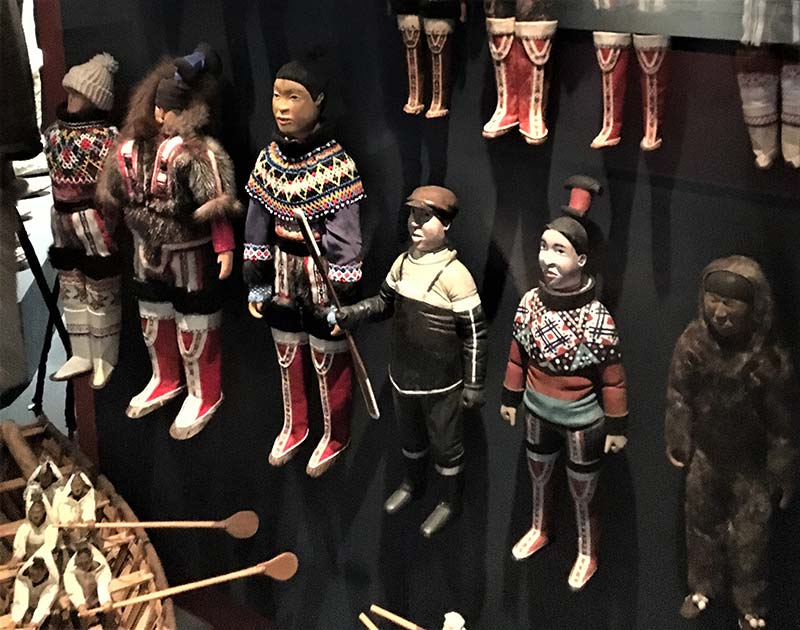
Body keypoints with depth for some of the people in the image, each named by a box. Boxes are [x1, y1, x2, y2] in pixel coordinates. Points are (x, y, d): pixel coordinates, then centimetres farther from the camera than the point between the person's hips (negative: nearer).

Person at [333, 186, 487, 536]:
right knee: (410, 437, 27)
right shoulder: (401, 263, -3)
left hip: (441, 383, -6)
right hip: (402, 375, 6)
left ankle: (452, 503, 35)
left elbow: (475, 334, -17)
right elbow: (385, 303, 13)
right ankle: (413, 484, 52)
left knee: (445, 445, 13)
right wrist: (354, 313, -6)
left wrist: (473, 383, -13)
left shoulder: (455, 275, -23)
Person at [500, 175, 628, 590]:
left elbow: (612, 379, -17)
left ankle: (587, 555, 43)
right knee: (538, 479, 28)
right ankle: (539, 531, 56)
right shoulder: (530, 301, -14)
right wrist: (510, 398, 10)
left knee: (583, 496, 16)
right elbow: (518, 355, 1)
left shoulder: (597, 317, -28)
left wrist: (616, 426, -10)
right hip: (538, 413, 5)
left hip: (582, 420, -4)